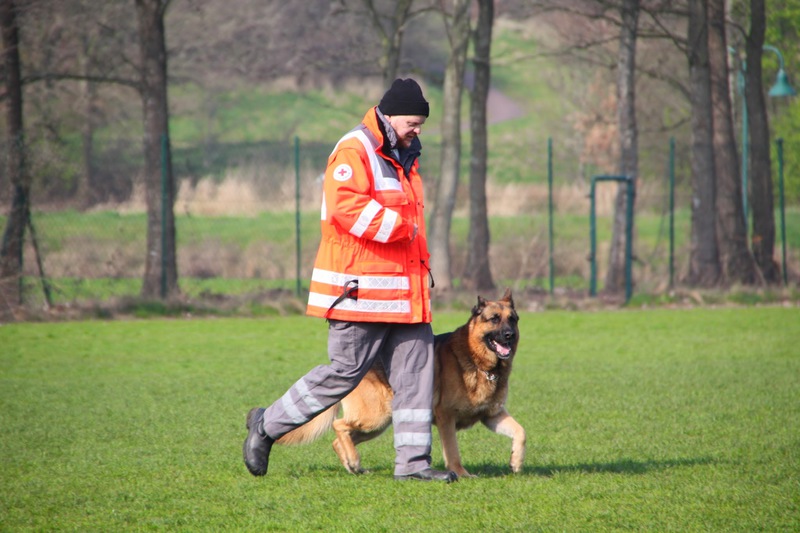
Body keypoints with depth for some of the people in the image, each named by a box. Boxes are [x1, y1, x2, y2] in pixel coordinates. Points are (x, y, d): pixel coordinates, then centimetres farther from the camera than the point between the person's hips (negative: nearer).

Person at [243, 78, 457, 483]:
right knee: (346, 370, -6)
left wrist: (423, 265, 22)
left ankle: (413, 462, 5)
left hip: (404, 291, 9)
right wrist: (401, 227, -21)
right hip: (360, 292, -9)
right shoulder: (354, 152, -12)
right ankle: (268, 425, 10)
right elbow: (346, 207, -26)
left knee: (416, 371, 3)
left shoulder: (402, 157, 20)